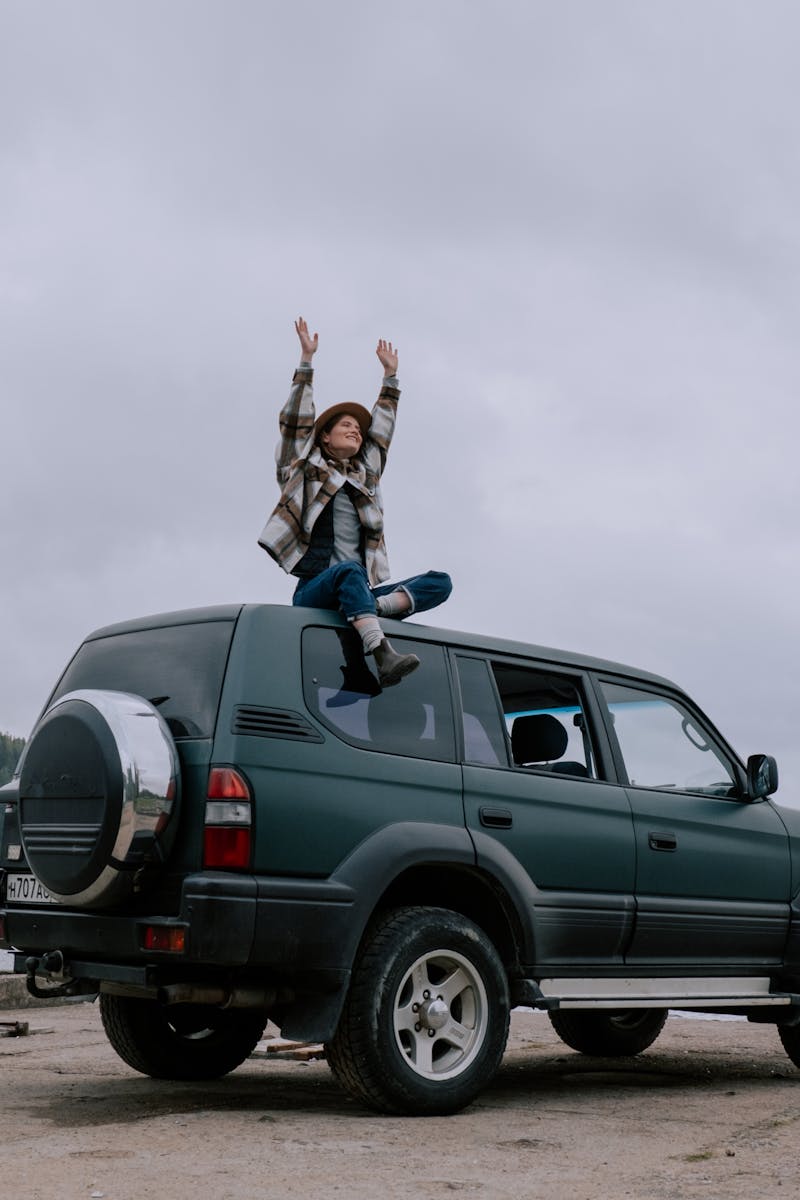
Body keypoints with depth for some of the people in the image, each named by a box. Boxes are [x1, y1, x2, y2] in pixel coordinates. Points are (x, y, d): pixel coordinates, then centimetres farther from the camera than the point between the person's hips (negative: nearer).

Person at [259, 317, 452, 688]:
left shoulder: (365, 475, 26)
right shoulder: (305, 469, 15)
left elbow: (382, 429, 32)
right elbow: (295, 419, 8)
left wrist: (390, 372, 34)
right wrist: (306, 358, 7)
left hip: (357, 592, 5)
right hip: (314, 589, -5)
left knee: (440, 582, -14)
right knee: (350, 571, -40)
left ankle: (376, 610, -38)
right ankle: (384, 657, -58)